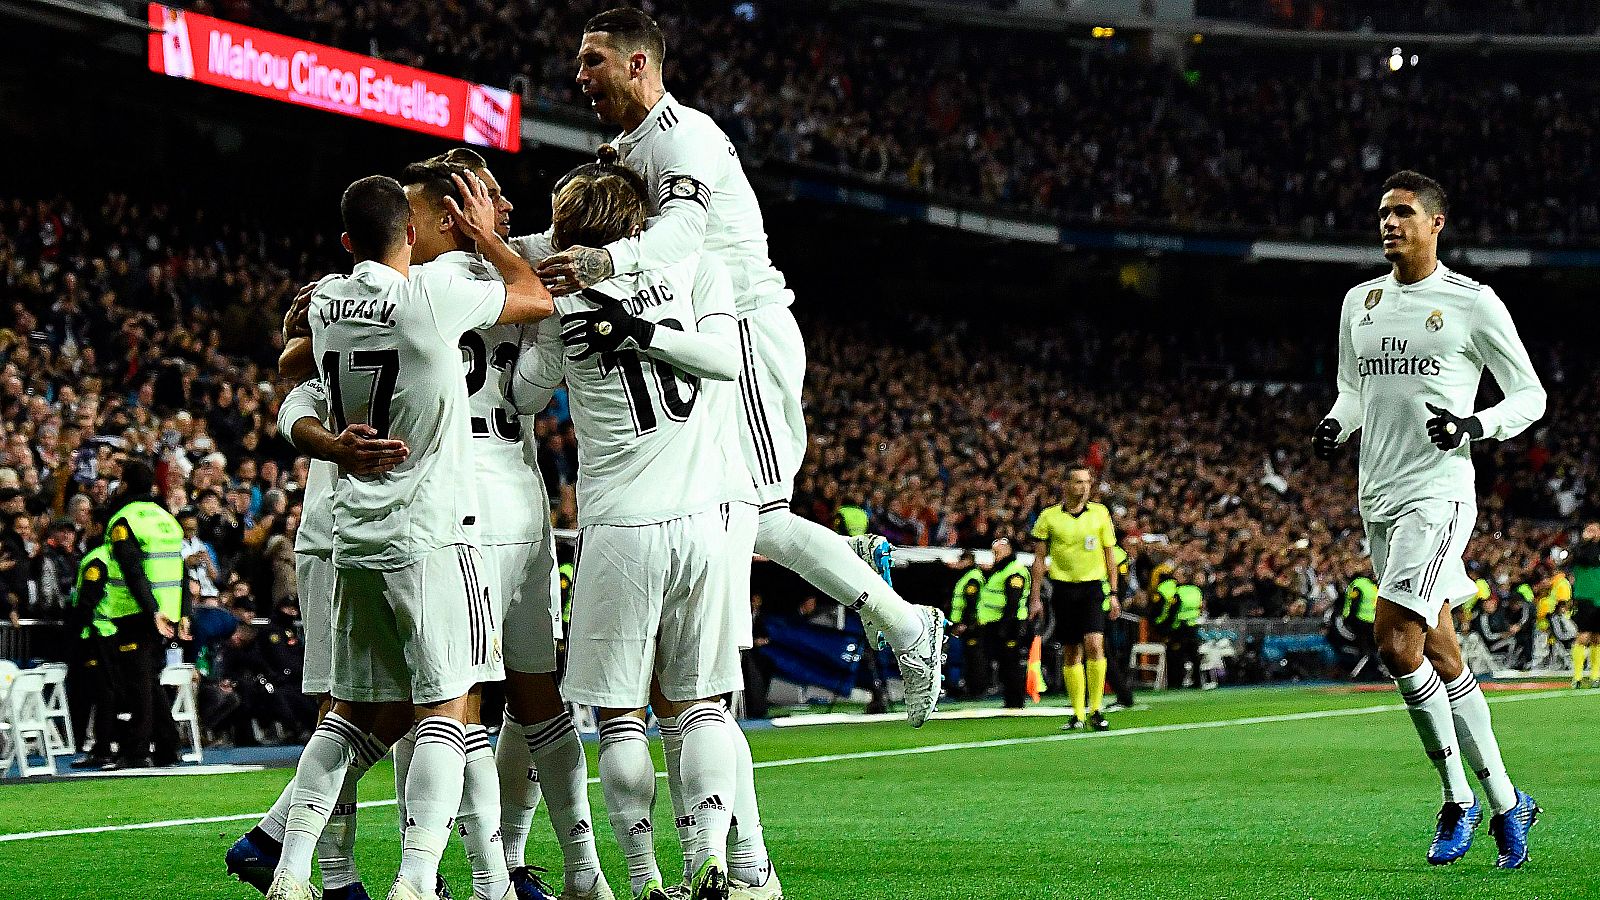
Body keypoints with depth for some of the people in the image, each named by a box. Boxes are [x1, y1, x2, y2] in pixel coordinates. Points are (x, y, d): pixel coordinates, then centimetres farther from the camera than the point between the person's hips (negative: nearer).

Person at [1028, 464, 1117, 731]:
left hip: (1093, 587, -1)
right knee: (1070, 653, 3)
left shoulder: (1100, 513, 4)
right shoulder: (1049, 516, 2)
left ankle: (1095, 711, -11)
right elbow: (1039, 559, 6)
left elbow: (1110, 556, 10)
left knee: (1094, 644, -17)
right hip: (1063, 587, 1)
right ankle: (1077, 714, 11)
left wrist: (1113, 594, 5)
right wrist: (1035, 597, 2)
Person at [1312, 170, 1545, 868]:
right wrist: (1335, 425, 4)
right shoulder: (1360, 303, 13)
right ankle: (1504, 802, 18)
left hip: (1439, 493, -7)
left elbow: (1530, 395, 1)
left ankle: (1458, 798, -5)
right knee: (1441, 658, 9)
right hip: (1379, 497, 7)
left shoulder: (1472, 303, -4)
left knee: (1395, 640, -18)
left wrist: (1475, 426, -17)